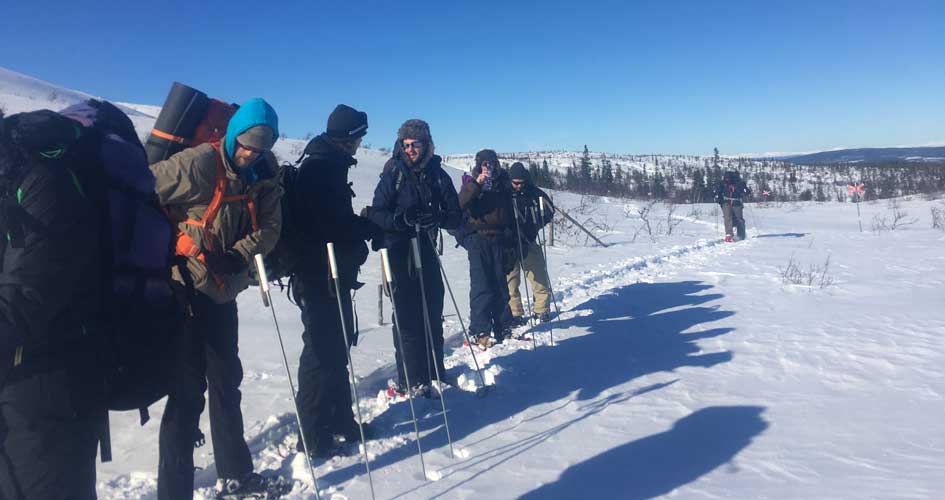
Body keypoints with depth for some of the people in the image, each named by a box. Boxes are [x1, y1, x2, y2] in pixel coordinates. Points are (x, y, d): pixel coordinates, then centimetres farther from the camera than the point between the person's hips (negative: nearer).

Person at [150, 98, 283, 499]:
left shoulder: (264, 179, 2)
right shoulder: (198, 164, -17)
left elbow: (269, 228, -1)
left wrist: (238, 255, -18)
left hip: (223, 290, 7)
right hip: (185, 287, -7)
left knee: (227, 382, 17)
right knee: (187, 391, -5)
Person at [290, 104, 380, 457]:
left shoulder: (329, 166, 15)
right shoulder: (320, 168, -15)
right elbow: (336, 226, -22)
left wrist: (365, 226, 3)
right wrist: (376, 227, -11)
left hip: (333, 274, 10)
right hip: (319, 276, -10)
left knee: (336, 347, 15)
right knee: (323, 351, -5)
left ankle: (340, 421, 27)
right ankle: (313, 435, 6)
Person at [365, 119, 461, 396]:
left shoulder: (438, 175, 6)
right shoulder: (393, 174, -4)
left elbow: (456, 215, 4)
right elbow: (376, 214, -9)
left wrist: (438, 219, -16)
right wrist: (402, 219, -27)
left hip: (427, 251, 4)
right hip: (399, 255, -3)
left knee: (433, 315, 10)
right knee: (406, 318, -3)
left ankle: (434, 372, 26)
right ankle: (411, 380, 7)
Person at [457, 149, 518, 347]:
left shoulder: (503, 184, 13)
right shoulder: (472, 184, 5)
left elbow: (510, 215, 14)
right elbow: (460, 204, -14)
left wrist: (513, 243, 11)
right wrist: (477, 183, -21)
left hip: (499, 240, 3)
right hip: (478, 239, -3)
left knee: (501, 285, 7)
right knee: (481, 286, -7)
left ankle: (503, 327, 17)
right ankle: (480, 331, -3)